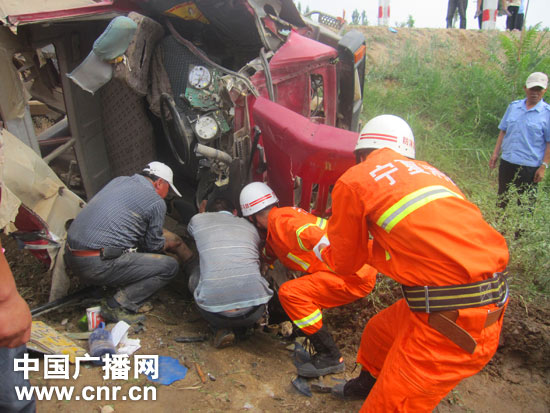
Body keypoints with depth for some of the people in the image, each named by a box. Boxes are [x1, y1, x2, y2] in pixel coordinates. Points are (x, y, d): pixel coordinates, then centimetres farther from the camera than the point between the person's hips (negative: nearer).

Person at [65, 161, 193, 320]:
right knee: (170, 266, -1)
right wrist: (170, 244, 27)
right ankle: (117, 307, -4)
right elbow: (154, 246, 5)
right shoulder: (156, 202, -5)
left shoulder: (119, 180, 17)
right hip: (97, 265, -9)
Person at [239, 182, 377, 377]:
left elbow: (321, 240, -30)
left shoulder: (281, 220, -12)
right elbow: (268, 256, 36)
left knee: (290, 293, -14)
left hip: (356, 276, -10)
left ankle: (330, 357, -4)